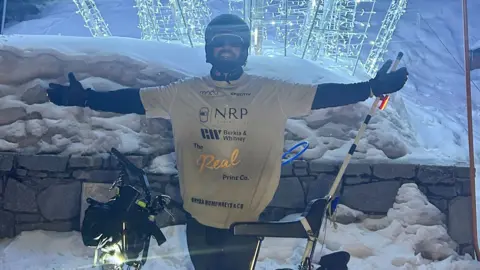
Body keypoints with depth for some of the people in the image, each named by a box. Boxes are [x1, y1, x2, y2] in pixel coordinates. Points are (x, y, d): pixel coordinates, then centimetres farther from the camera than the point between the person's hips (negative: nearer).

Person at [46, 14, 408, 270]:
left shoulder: (272, 93, -4)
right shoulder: (183, 93, -1)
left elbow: (321, 95, -6)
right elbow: (134, 100, -1)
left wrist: (372, 88, -13)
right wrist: (85, 98, -9)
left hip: (247, 216, -1)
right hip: (200, 215, 2)